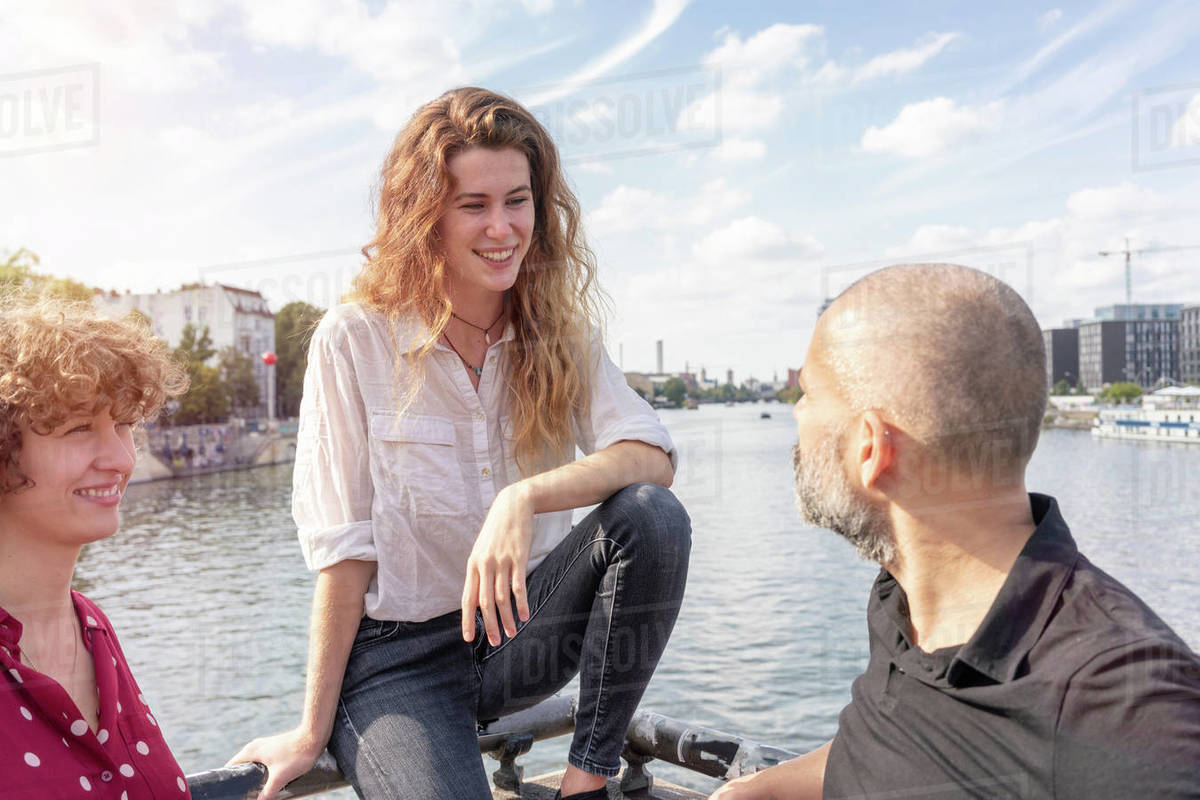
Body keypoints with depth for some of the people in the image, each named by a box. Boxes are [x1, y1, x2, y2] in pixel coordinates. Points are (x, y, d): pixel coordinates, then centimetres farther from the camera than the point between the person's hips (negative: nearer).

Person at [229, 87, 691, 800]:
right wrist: (314, 731, -6)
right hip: (397, 657, -3)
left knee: (654, 518, -23)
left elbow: (652, 457, -16)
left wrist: (527, 496, -33)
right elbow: (344, 550, -9)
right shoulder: (354, 341, -10)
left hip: (520, 630, 4)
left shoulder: (559, 333, -1)